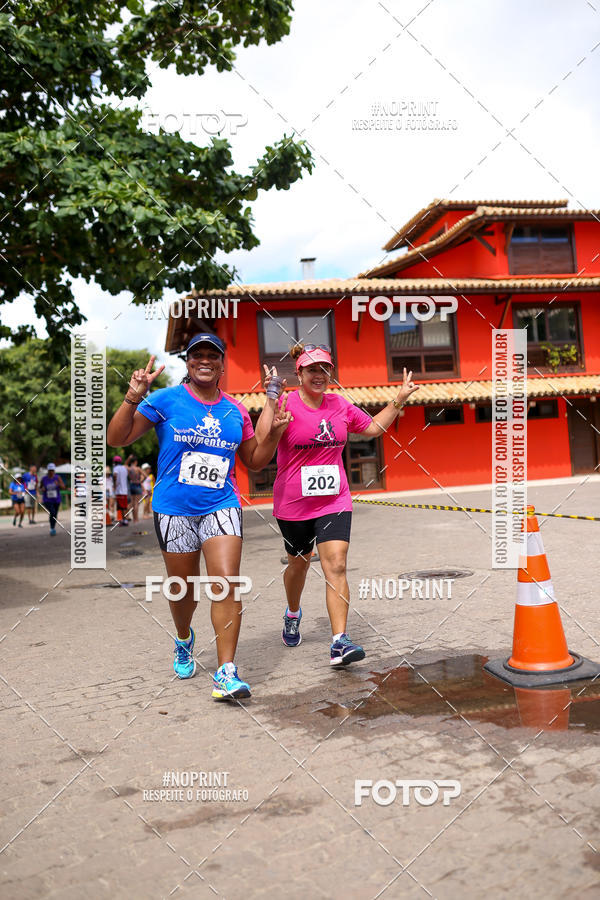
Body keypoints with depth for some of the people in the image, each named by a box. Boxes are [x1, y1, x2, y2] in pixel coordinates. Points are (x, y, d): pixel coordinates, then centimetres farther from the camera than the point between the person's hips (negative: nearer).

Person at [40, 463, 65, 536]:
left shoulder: (57, 478, -8)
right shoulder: (44, 479, -5)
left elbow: (64, 488, -14)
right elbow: (41, 488, 11)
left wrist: (59, 484, -33)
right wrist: (42, 489, -12)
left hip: (56, 500, 2)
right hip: (47, 501, -2)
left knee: (55, 515, 15)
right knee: (52, 513, -25)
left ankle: (53, 528, 40)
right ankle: (52, 528, -11)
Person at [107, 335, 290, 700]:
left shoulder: (236, 412, 7)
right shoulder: (165, 400, -3)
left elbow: (254, 461, 16)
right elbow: (117, 439, -6)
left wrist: (273, 433, -1)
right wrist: (133, 398, -20)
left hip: (221, 508, 1)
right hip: (174, 509, -1)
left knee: (226, 584, -13)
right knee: (184, 588, 13)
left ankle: (226, 673, -6)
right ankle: (184, 641, 45)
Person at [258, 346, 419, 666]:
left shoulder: (340, 406, 4)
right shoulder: (286, 405, -11)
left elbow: (372, 427, 21)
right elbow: (261, 443, -26)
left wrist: (399, 400, 16)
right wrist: (271, 400, -32)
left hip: (334, 501, 2)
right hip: (293, 504, -2)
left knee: (336, 565, -12)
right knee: (298, 564, 18)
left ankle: (339, 642, -11)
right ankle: (293, 613, 48)